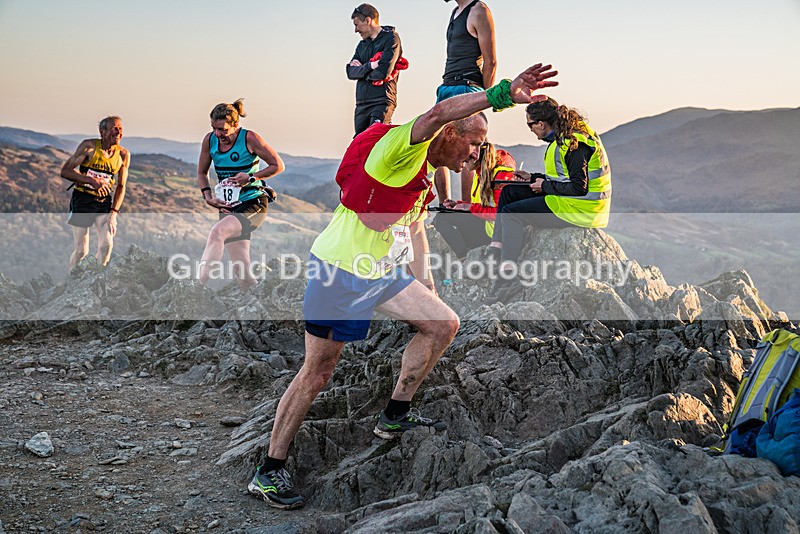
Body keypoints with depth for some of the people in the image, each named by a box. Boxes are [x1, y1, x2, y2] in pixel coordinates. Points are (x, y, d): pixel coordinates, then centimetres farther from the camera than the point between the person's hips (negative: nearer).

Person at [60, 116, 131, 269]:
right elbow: (65, 171, -11)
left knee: (107, 244, -11)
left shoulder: (123, 155, -1)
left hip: (104, 201, 3)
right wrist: (91, 180, -23)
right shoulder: (89, 146, -11)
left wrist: (114, 212, -2)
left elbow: (121, 186, 7)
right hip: (82, 199, -3)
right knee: (81, 250, -3)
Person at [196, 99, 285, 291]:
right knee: (241, 271, 1)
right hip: (229, 208, 5)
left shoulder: (249, 138, -10)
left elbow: (278, 165, -5)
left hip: (254, 204, -5)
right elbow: (202, 173, 16)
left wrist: (250, 177, -14)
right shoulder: (210, 140, 2)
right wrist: (208, 196, 0)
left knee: (217, 232, -31)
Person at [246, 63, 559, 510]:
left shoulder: (427, 176, 13)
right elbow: (436, 115, -37)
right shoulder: (401, 149, -16)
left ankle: (396, 415, 18)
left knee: (445, 323, 5)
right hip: (339, 272, -9)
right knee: (318, 373, -3)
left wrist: (425, 282, 24)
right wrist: (501, 95, -44)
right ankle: (270, 472, 11)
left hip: (381, 273, 9)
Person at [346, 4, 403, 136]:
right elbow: (351, 72, 7)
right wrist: (369, 66, -10)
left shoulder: (391, 38, -2)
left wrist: (361, 70, 1)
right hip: (361, 103, 8)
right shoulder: (362, 44, 20)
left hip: (381, 101, -7)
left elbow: (382, 72, -16)